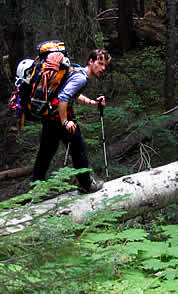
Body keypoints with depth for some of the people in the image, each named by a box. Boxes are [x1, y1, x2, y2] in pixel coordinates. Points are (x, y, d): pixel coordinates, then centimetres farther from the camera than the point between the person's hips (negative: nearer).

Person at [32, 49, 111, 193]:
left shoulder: (79, 72, 14)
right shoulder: (81, 78, -18)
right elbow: (62, 98, -29)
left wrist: (92, 102, 22)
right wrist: (65, 122, -25)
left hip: (48, 117, 10)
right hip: (60, 116, -10)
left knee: (45, 153, 15)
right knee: (79, 149, 6)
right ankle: (86, 184, 17)